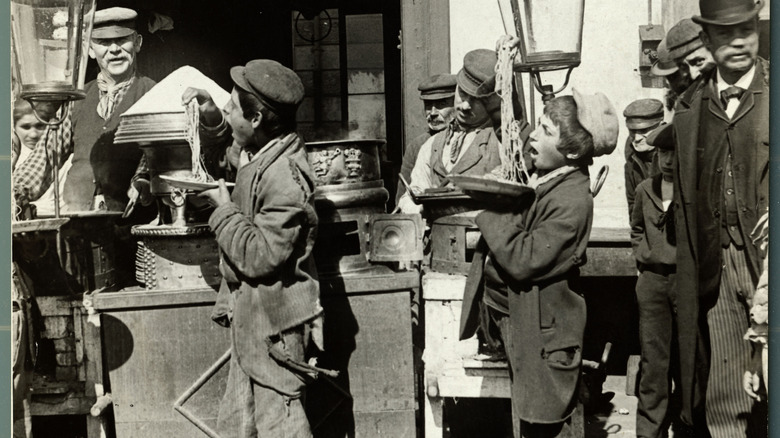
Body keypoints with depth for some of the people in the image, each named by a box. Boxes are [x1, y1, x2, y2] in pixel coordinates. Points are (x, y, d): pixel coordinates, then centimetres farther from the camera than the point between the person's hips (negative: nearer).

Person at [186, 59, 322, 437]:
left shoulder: (285, 178, -24)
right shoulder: (256, 154, 4)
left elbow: (259, 256, -27)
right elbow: (222, 148, 28)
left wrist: (224, 209, -15)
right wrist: (210, 117, 8)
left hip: (274, 322, -10)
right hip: (250, 317, 10)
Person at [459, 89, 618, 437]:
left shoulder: (572, 200, -23)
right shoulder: (538, 176, 3)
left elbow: (523, 261, -28)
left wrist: (491, 208, -21)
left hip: (540, 332, -8)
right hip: (506, 316, 8)